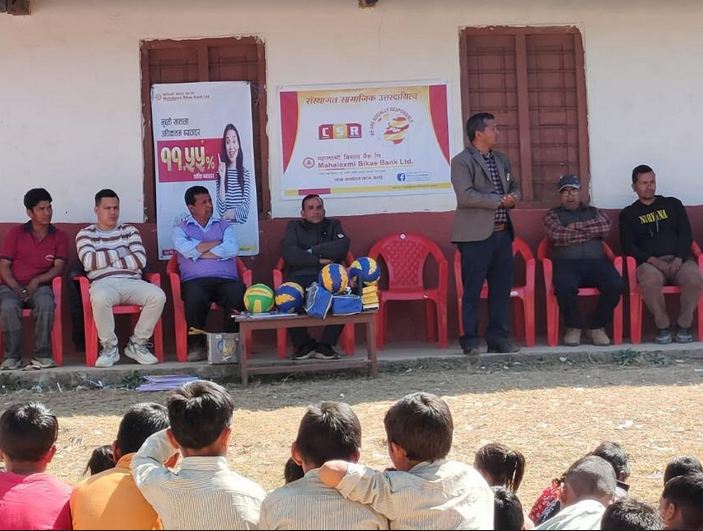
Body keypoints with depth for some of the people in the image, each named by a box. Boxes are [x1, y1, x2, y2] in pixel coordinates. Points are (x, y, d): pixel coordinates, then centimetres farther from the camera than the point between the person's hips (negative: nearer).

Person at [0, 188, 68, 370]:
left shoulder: (60, 237, 11)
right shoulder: (16, 233, 11)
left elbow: (59, 267, 0)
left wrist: (36, 281, -16)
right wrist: (16, 288, -13)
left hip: (40, 286, 0)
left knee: (46, 304, -36)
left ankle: (41, 355, -28)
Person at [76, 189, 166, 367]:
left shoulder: (130, 231, 20)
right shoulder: (85, 234, 13)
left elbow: (140, 260, 4)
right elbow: (88, 262, -6)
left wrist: (106, 261, -2)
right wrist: (119, 253, 1)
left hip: (132, 282, 3)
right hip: (103, 283, -3)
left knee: (158, 296, -28)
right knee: (100, 298, -40)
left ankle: (137, 344, -10)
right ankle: (109, 347, -18)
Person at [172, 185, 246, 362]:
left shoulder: (224, 226, 23)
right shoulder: (180, 229, 20)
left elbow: (232, 249, 1)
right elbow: (185, 249, -4)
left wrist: (198, 251, -1)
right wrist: (216, 243, 4)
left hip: (226, 279, 1)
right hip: (195, 280, -1)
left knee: (238, 295, -34)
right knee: (195, 298, -37)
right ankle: (196, 345, -18)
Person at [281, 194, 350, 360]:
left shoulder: (333, 225, 22)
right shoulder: (293, 226, 19)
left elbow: (342, 247, 0)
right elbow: (288, 254, -1)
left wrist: (311, 251, -1)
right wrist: (319, 260, -6)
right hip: (299, 278, 0)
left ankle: (326, 345, -15)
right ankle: (304, 344, -10)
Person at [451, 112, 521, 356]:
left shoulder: (501, 159, 17)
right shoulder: (461, 161, -6)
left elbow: (514, 187, 25)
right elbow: (465, 195, -17)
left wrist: (513, 197, 1)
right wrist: (500, 200, -14)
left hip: (502, 233, 7)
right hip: (476, 236, -7)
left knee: (501, 289, 9)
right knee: (472, 291, -3)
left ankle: (498, 338, 16)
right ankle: (470, 341, 3)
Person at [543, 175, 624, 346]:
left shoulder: (594, 212, 26)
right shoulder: (552, 215, 19)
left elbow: (606, 226, 2)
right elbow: (558, 235, -3)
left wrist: (577, 227, 0)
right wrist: (591, 232, 3)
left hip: (595, 262, 2)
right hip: (566, 263, -2)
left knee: (616, 285, -29)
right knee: (565, 287, -37)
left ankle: (597, 326, -7)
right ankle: (573, 326, -9)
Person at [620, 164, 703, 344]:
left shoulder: (673, 204, 18)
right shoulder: (628, 214, 14)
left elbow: (686, 234, 8)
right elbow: (628, 246, 2)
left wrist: (678, 259, -11)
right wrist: (654, 261, -14)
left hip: (678, 258, 1)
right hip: (650, 262, -1)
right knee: (649, 281, -38)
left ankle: (684, 325, -13)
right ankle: (663, 325, -16)